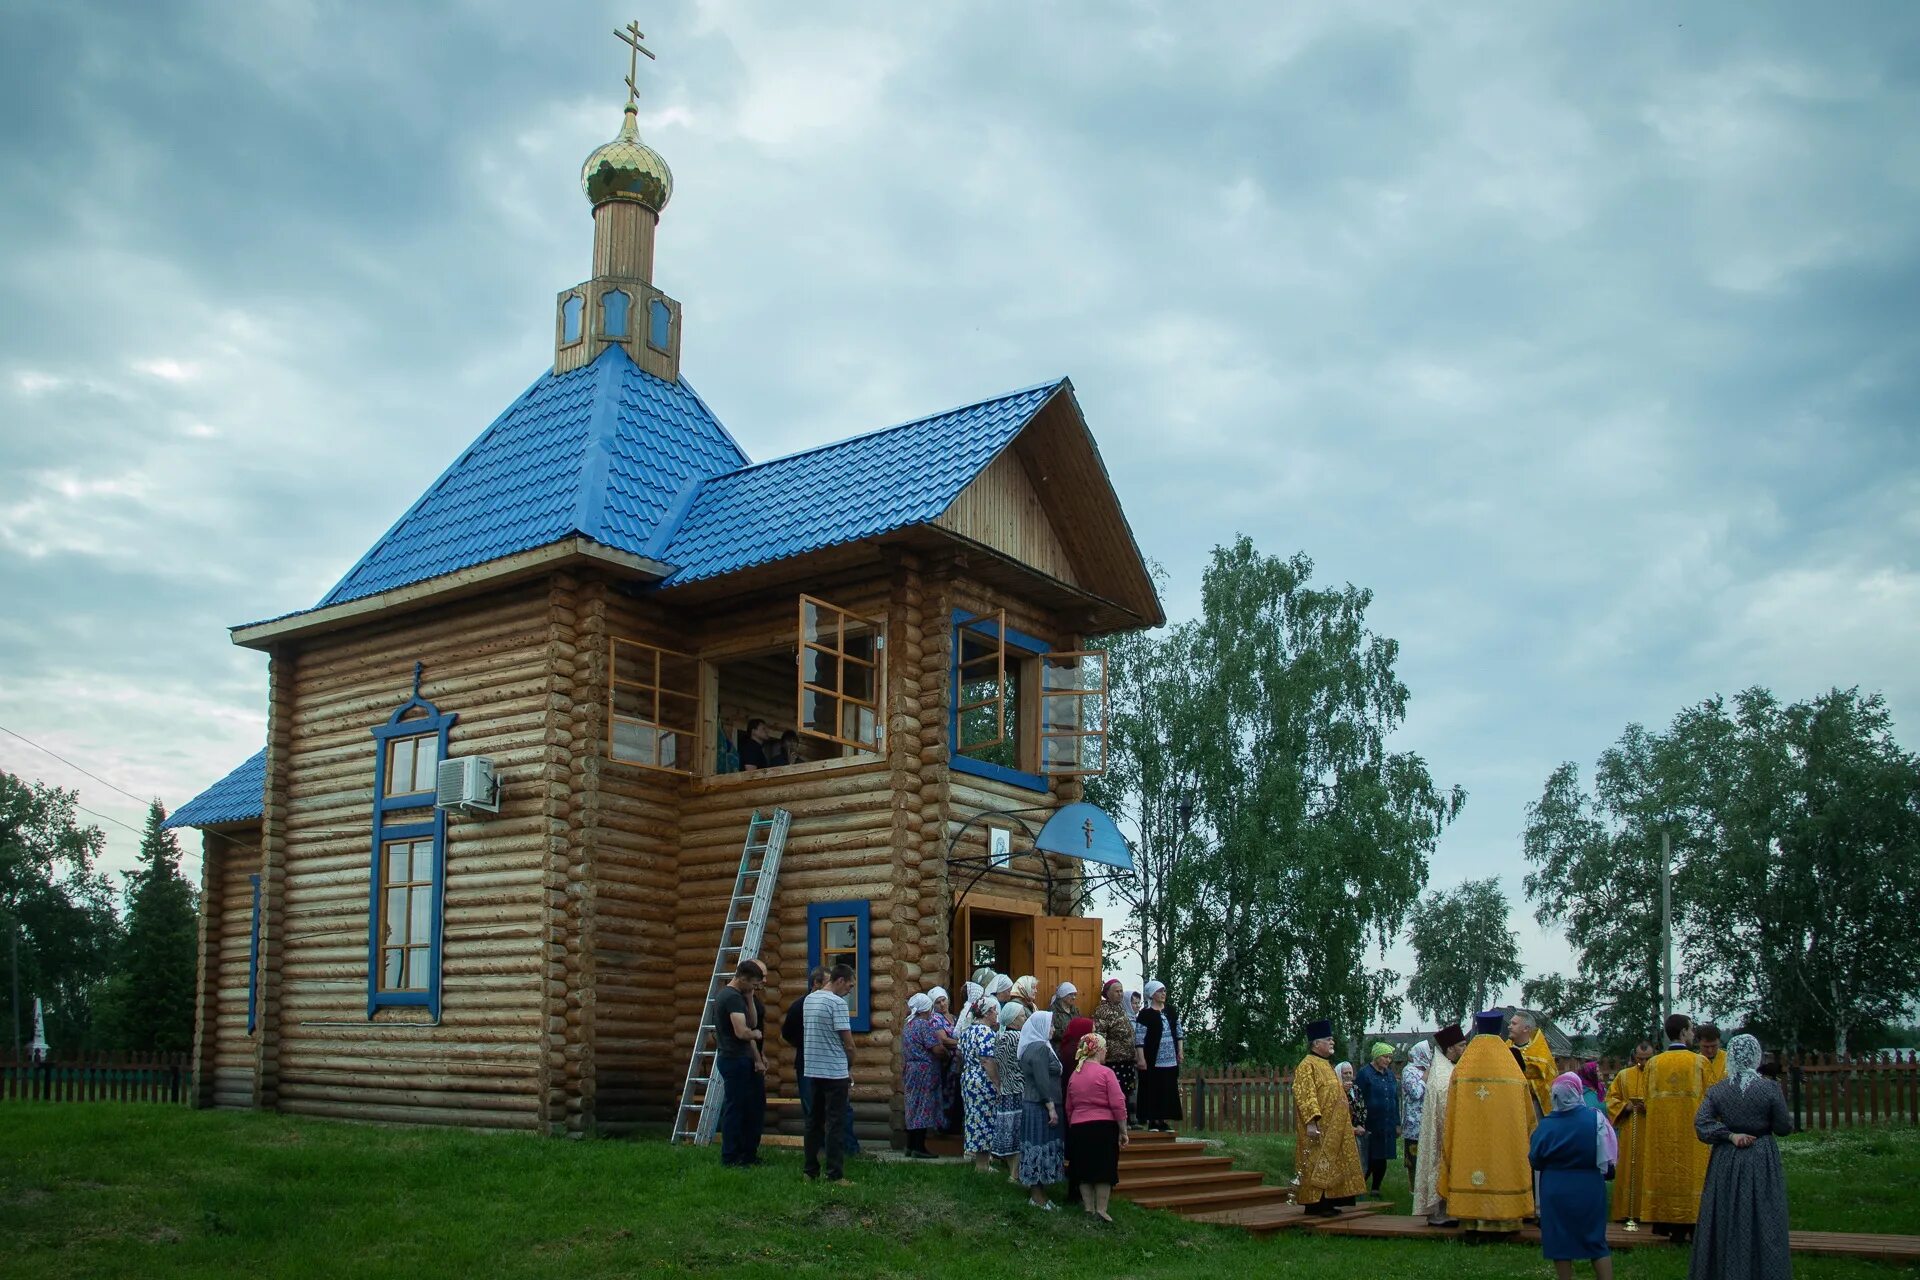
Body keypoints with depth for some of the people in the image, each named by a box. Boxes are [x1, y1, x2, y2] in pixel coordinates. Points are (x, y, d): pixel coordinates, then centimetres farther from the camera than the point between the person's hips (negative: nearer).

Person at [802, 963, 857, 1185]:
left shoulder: (808, 1000, 11)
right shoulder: (837, 1002, -14)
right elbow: (848, 1043, -15)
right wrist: (850, 1068, 3)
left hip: (812, 1070, 7)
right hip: (835, 1072, -7)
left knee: (814, 1121, 12)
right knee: (836, 1124, -3)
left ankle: (810, 1171, 16)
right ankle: (835, 1175, -3)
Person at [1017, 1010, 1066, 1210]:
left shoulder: (1030, 1047, 14)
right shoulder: (1040, 1048, -17)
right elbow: (1042, 1081, -22)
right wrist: (1051, 1107, -21)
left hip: (1031, 1102, 10)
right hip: (1041, 1106, -10)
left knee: (1035, 1147, 12)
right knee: (1042, 1147, -5)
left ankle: (1035, 1190, 18)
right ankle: (1037, 1195, -1)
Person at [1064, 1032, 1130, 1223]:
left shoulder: (1074, 1075, 9)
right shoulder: (1105, 1073, -9)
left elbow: (1069, 1107, 14)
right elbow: (1118, 1105, -12)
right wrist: (1123, 1131, -4)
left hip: (1078, 1128, 5)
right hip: (1104, 1127, -5)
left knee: (1085, 1173, 10)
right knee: (1104, 1171, 3)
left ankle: (1089, 1209, 12)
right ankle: (1101, 1209, 1)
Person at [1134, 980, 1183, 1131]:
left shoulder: (1172, 1011, 10)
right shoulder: (1145, 1014, -7)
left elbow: (1178, 1032, 16)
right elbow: (1139, 1038, -10)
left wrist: (1180, 1051, 8)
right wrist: (1141, 1059, -15)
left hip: (1171, 1060, 5)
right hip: (1153, 1060, -5)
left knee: (1169, 1089, 5)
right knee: (1153, 1090, -2)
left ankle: (1165, 1121, 11)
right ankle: (1152, 1121, 3)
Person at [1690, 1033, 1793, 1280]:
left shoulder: (1717, 1090, -4)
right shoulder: (1769, 1088, -11)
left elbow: (1701, 1124, -11)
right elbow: (1784, 1127, -5)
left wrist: (1729, 1135, -7)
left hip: (1725, 1162, 2)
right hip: (1761, 1162, -2)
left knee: (1726, 1221, 10)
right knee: (1761, 1222, 6)